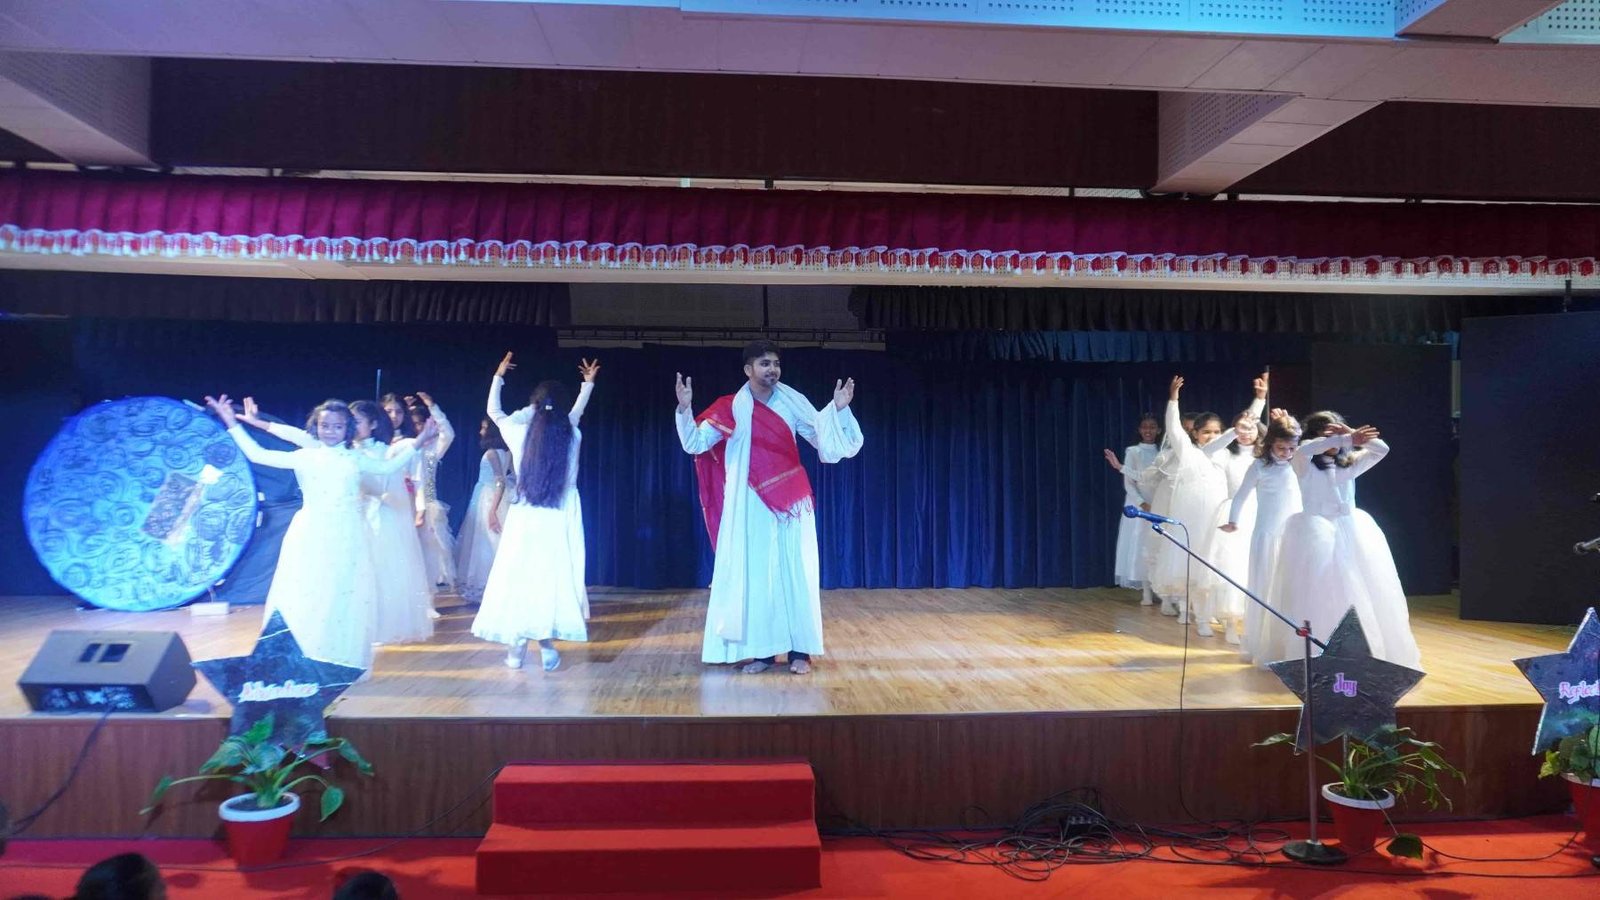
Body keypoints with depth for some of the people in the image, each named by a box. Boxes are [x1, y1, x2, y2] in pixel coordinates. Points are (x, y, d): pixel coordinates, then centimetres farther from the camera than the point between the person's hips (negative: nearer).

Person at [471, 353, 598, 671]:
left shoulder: (521, 434, -6)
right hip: (561, 518, 0)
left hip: (525, 517, 0)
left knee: (519, 575, 8)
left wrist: (498, 376, 27)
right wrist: (588, 383, 37)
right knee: (555, 576, 6)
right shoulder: (572, 435, -4)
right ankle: (548, 645, 5)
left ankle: (516, 647, 11)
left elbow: (494, 411, 14)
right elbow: (576, 412, 20)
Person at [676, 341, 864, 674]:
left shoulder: (792, 403, 3)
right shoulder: (729, 408, -1)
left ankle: (799, 650, 4)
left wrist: (838, 409, -9)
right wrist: (685, 408, -16)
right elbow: (694, 444, -4)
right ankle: (762, 649, 7)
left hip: (790, 501, 1)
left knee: (794, 571, 0)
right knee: (754, 572, 1)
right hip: (749, 505, 0)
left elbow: (823, 436, 5)